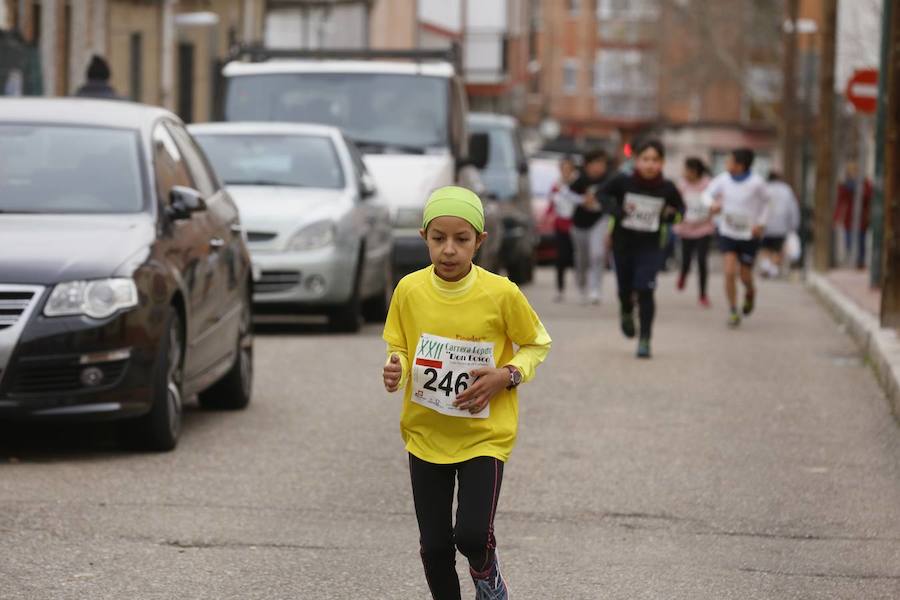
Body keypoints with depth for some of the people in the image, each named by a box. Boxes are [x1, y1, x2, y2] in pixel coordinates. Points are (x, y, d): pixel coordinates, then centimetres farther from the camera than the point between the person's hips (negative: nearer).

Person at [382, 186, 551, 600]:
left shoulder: (501, 294, -15)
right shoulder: (409, 290, -9)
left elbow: (538, 344, 2)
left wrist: (506, 376, -16)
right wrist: (396, 369, -16)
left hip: (484, 435, -2)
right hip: (425, 435, 2)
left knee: (472, 535, -15)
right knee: (434, 545, 4)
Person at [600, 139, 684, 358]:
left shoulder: (667, 188, -12)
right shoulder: (623, 182, -14)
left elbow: (680, 207, 6)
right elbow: (603, 194, 1)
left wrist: (671, 215, -16)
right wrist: (614, 209, -17)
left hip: (650, 247, -1)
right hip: (622, 244, 1)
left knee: (645, 291, -13)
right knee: (625, 289, 12)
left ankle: (644, 340, -3)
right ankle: (626, 313, 48)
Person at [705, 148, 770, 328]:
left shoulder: (756, 182, -14)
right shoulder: (723, 179, -8)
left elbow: (765, 202, 4)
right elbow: (708, 193, 5)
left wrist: (761, 223, -6)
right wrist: (712, 203, -17)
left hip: (749, 235, -1)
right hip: (727, 233, 1)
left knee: (745, 276, 6)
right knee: (729, 271, -12)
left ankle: (750, 293, 43)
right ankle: (733, 311, 3)